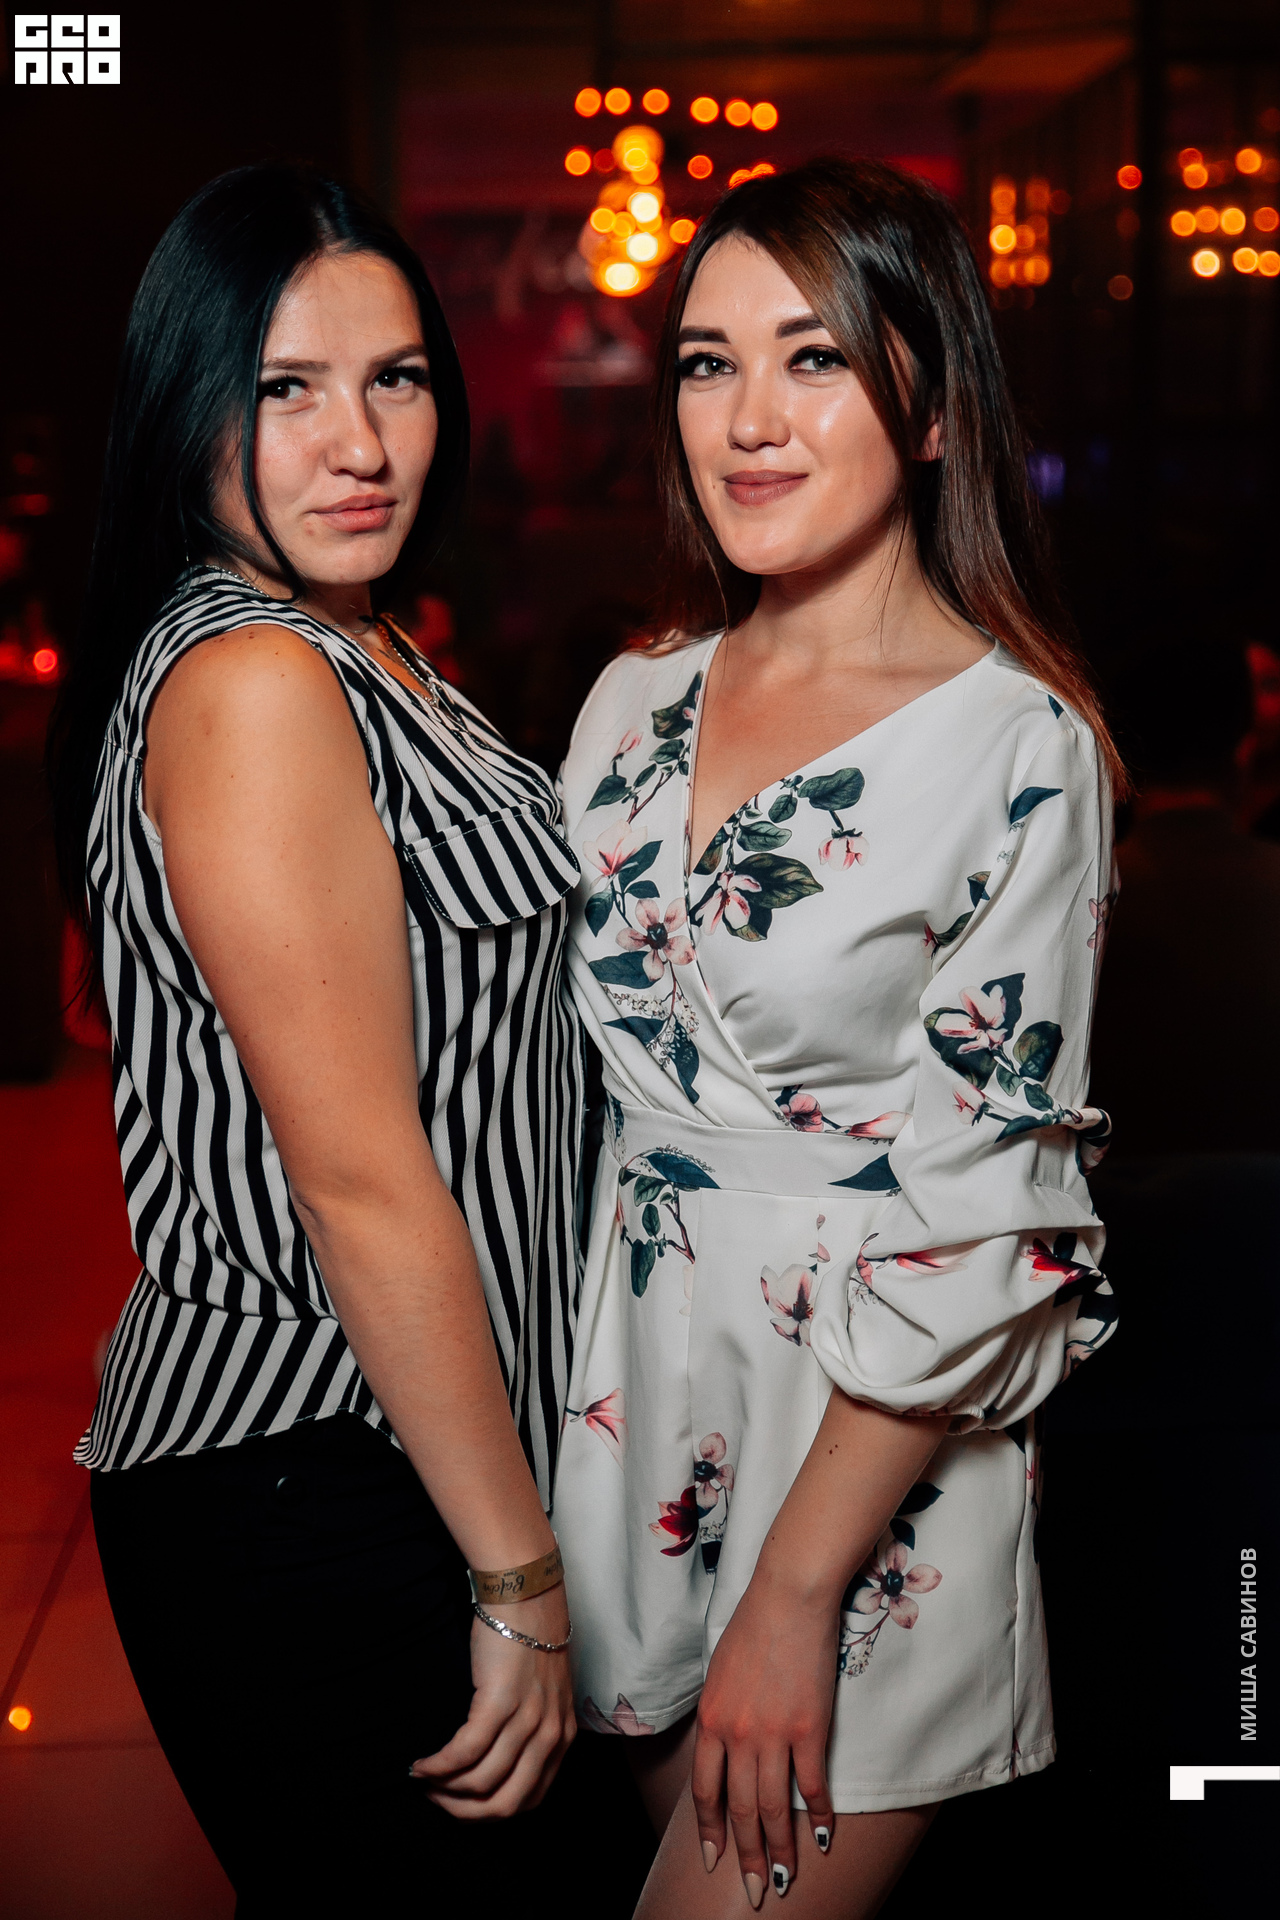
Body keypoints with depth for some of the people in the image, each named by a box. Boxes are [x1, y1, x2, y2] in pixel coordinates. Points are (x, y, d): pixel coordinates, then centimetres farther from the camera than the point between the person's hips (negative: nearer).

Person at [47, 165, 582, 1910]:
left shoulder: (361, 653, 11)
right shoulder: (247, 684, -20)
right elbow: (362, 1184, -22)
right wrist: (519, 1578, -16)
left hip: (370, 1447, 9)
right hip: (307, 1488, -9)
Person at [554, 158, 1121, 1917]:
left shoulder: (1021, 743, -15)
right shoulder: (638, 699, 3)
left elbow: (983, 1224, -16)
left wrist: (793, 1593, -16)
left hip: (869, 1465, -5)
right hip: (628, 1417, 6)